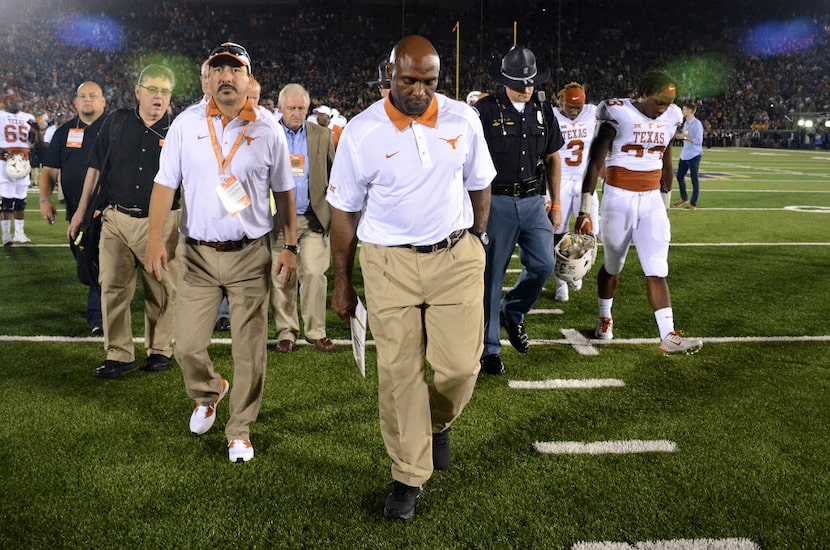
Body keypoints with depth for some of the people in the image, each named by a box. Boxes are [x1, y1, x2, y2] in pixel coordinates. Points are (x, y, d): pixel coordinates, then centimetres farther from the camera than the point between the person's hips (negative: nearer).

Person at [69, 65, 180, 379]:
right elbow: (95, 167, 12)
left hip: (160, 222, -2)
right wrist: (81, 211, 12)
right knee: (113, 288, 2)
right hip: (116, 219, 2)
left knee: (161, 291, 5)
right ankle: (119, 355, 12)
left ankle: (160, 350, 20)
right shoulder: (116, 122, 6)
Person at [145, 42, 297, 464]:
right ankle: (208, 394, 38)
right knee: (187, 346, 4)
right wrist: (155, 239, -7)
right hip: (196, 254, 1)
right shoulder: (186, 125, 2)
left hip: (250, 255, -1)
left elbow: (283, 192, 7)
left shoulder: (268, 131, 2)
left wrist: (290, 246, 3)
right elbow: (165, 184, 2)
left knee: (249, 351, 3)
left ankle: (239, 431, 22)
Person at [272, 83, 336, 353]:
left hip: (314, 218, 0)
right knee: (281, 277, 5)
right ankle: (286, 331, 17)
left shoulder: (322, 135, 8)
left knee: (314, 273, -4)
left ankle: (316, 331, 9)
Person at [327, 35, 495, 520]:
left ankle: (438, 423, 35)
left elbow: (480, 186, 13)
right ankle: (409, 477, 20)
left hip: (456, 257, 2)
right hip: (390, 263, -1)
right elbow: (345, 211, 1)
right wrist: (342, 283, 5)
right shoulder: (363, 133, -7)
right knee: (399, 373, 2)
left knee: (460, 365, 0)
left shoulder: (464, 120, -2)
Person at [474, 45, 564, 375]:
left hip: (534, 202, 5)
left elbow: (552, 160, 16)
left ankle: (511, 312, 27)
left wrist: (556, 205, 14)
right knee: (491, 276, 1)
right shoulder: (485, 111, -5)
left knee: (543, 265, -2)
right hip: (496, 202, -4)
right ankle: (488, 349, 13)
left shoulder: (543, 111, 10)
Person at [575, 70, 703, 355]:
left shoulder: (670, 117, 4)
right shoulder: (618, 114, -12)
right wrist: (585, 210, -16)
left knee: (657, 270, -4)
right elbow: (595, 163, -13)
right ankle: (605, 318, 35)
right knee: (613, 266, 12)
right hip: (619, 199, -3)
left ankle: (668, 336, -6)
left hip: (651, 200, 4)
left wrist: (665, 198, 23)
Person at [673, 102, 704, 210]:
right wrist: (680, 136, 2)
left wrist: (685, 137, -21)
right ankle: (684, 198, 34)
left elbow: (698, 141, -20)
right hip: (684, 155, 9)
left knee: (694, 179, 0)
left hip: (694, 155, -9)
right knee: (680, 176, 16)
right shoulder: (686, 123, 11)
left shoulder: (697, 124, -15)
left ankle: (693, 204, 7)